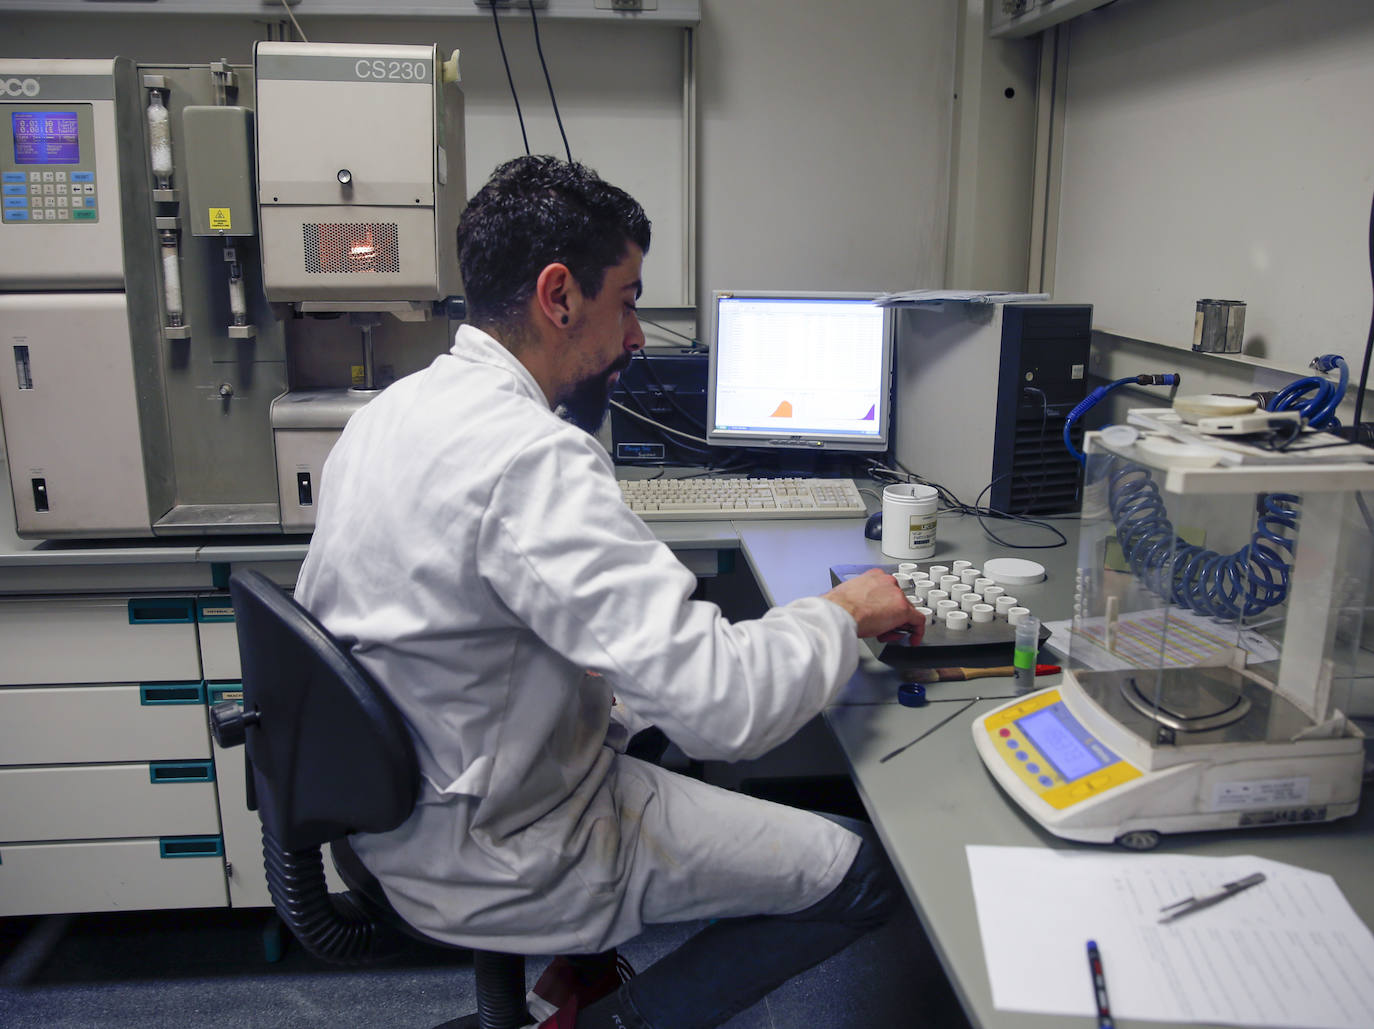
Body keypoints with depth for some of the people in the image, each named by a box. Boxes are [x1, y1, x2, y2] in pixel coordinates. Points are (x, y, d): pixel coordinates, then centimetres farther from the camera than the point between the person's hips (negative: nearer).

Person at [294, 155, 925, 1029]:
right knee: (869, 868, -3)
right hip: (494, 863, -9)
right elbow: (723, 707, -33)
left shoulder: (387, 411, 1)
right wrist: (844, 613, -13)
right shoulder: (532, 457, -30)